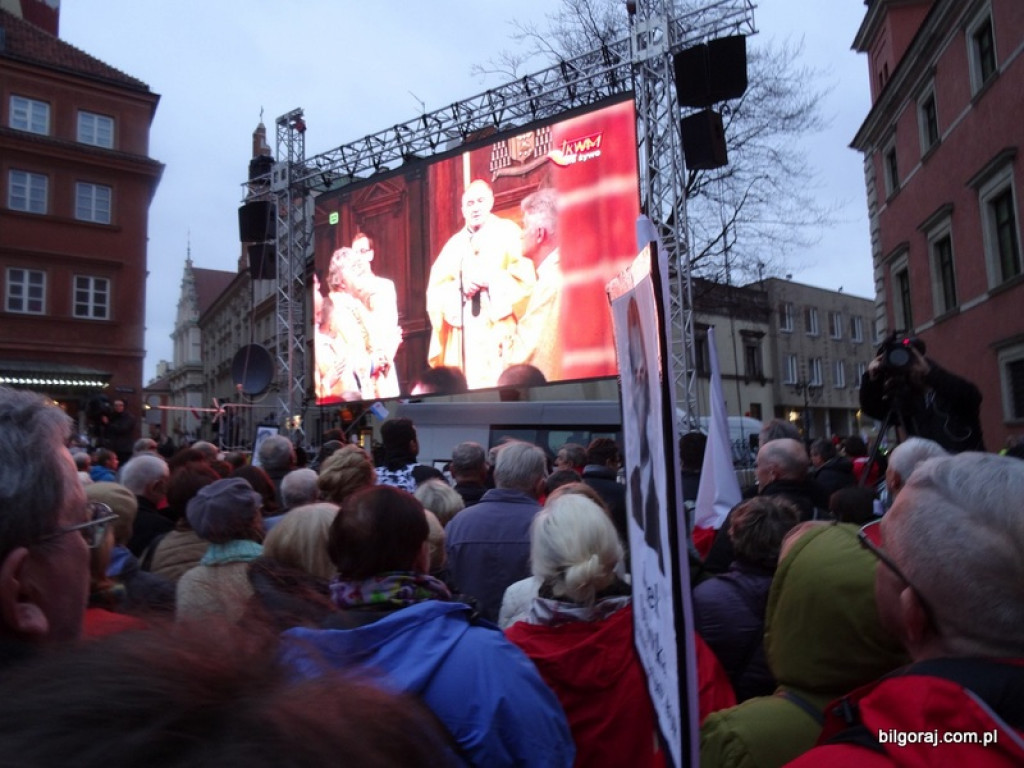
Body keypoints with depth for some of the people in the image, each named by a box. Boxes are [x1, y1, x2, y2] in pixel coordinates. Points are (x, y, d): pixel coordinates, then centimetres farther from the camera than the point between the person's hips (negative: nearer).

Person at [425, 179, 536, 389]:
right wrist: (460, 287, -10)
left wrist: (489, 281, -12)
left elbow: (525, 278, -5)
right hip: (465, 336, 4)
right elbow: (435, 289, 8)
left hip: (499, 332, -3)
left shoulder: (508, 232, 6)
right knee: (467, 385, -1)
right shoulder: (454, 243, 18)